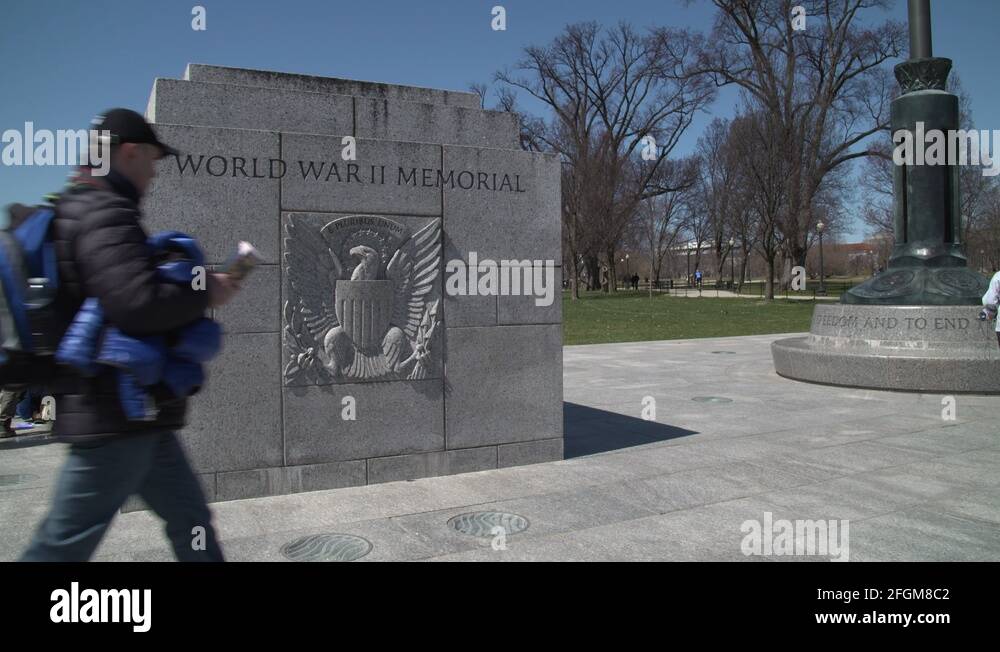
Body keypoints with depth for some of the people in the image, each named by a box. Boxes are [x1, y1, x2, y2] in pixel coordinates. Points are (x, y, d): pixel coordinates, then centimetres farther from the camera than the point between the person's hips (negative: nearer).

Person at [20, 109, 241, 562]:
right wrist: (206, 294, -14)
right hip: (115, 415, -11)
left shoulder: (74, 212, 16)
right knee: (64, 545, 1)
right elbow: (139, 303, -30)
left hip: (131, 413, 11)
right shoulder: (104, 214, -17)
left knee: (190, 519, 17)